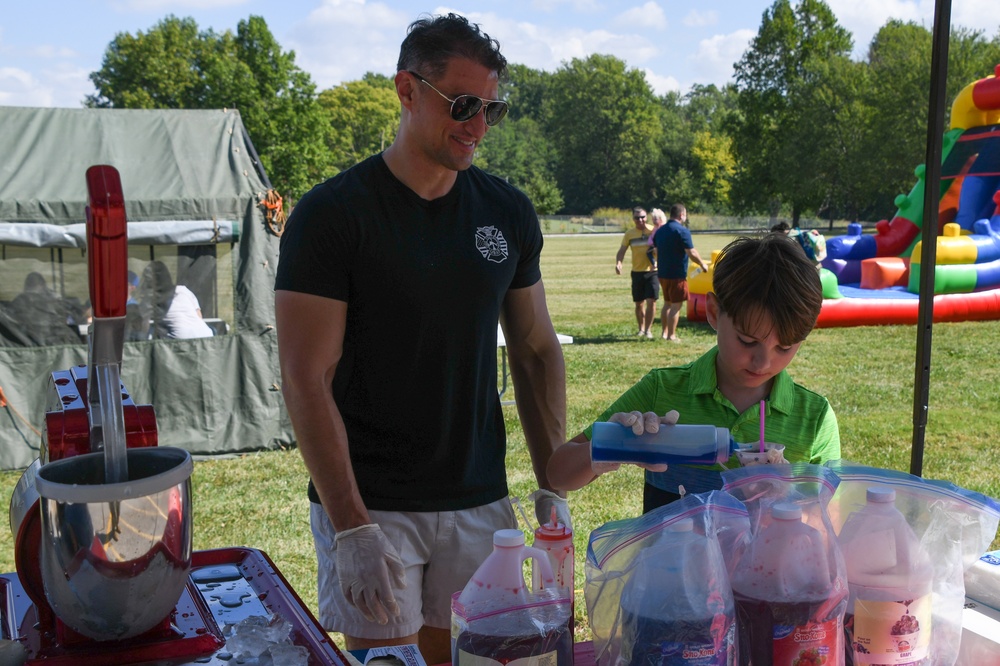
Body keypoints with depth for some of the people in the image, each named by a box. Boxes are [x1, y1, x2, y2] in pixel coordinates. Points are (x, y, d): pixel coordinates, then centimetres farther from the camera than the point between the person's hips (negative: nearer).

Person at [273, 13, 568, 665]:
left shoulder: (508, 212, 4)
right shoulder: (331, 214, -10)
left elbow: (536, 350, 11)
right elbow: (307, 380, -13)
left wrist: (553, 488, 5)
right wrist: (353, 530, -19)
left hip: (480, 502, 4)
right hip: (368, 506, -4)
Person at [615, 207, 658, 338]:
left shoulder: (653, 230, -3)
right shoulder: (629, 234, 4)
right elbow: (622, 250, 4)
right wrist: (618, 263, -15)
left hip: (652, 271, -2)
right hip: (637, 272, 3)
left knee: (651, 301, -10)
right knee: (639, 303, 11)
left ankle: (648, 329, 0)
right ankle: (641, 329, 27)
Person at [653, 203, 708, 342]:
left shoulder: (660, 231, 9)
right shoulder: (682, 231, -15)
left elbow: (656, 251, 19)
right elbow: (692, 253, -18)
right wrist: (702, 264, -3)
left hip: (662, 273, 8)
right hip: (677, 274, -8)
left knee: (667, 303, 18)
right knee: (676, 305, -1)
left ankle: (664, 333, 21)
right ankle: (671, 335, 1)